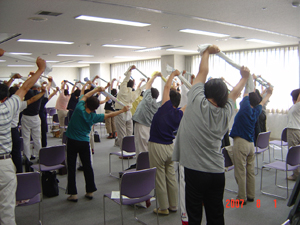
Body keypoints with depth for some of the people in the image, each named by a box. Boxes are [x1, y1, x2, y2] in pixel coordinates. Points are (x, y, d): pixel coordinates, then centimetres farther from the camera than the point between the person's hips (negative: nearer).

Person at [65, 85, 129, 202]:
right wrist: (122, 110, 18)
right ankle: (90, 191, 19)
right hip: (84, 143, 2)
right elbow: (109, 115, 6)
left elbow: (85, 96, 5)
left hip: (72, 142, -1)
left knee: (71, 168, 4)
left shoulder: (79, 109, -13)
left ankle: (73, 194, 7)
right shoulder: (94, 117, -7)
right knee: (87, 166, 12)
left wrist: (96, 90, 13)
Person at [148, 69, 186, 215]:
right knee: (171, 178, 14)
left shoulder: (166, 107, -11)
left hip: (157, 147, -6)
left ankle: (163, 208, 13)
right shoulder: (180, 114, 2)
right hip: (170, 147, 6)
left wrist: (173, 74, 12)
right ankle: (173, 206, 24)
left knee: (160, 179, 3)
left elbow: (167, 87, -1)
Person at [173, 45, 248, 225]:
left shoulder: (197, 103, -9)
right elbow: (234, 94, 22)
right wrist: (244, 78, 37)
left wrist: (208, 52, 17)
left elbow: (203, 71, 3)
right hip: (217, 172, 5)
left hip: (195, 171, -4)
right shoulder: (226, 112, 2)